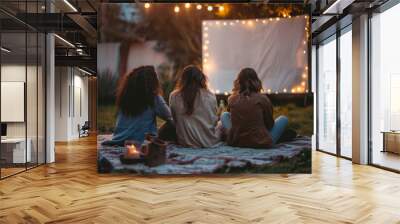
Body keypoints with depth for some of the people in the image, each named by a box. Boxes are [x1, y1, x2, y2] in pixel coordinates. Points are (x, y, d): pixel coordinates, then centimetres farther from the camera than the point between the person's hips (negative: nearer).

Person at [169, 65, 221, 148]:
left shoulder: (174, 97, -7)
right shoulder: (210, 96, -9)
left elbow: (175, 120, 5)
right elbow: (214, 121, 2)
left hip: (186, 143, 0)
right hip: (210, 142, 0)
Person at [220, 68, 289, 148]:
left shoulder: (231, 99, -3)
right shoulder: (262, 99, -10)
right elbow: (270, 124, 2)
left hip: (234, 142, 1)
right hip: (261, 143, -1)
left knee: (224, 115, 27)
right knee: (283, 119, 18)